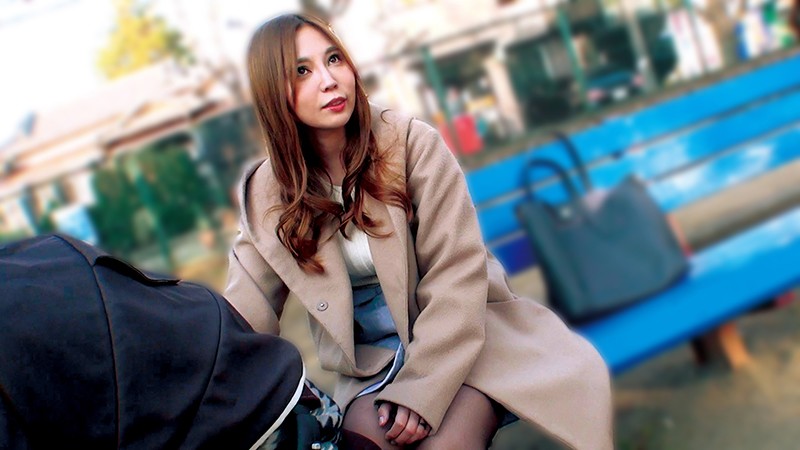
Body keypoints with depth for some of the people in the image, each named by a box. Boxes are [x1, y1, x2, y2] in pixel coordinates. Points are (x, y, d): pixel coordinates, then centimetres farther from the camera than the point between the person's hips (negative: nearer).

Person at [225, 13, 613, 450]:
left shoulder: (410, 142, -10)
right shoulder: (266, 194, -2)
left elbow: (456, 271, -13)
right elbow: (244, 314, -2)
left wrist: (422, 388, -21)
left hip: (462, 337, -2)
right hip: (372, 362, 2)